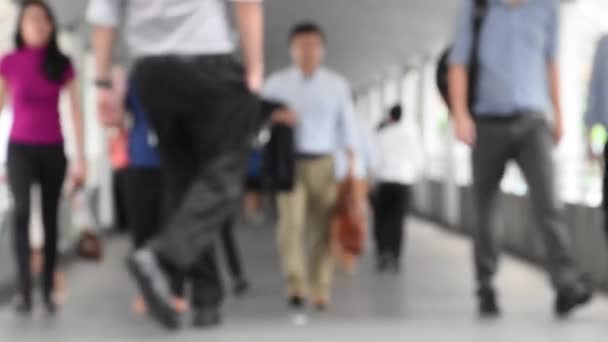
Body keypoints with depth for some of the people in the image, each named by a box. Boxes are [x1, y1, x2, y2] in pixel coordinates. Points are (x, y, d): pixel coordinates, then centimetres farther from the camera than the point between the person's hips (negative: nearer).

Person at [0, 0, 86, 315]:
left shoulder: (61, 64, 1)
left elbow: (76, 112, 2)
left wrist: (80, 158, -2)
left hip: (53, 150, 2)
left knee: (50, 218, 5)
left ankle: (48, 290, 11)